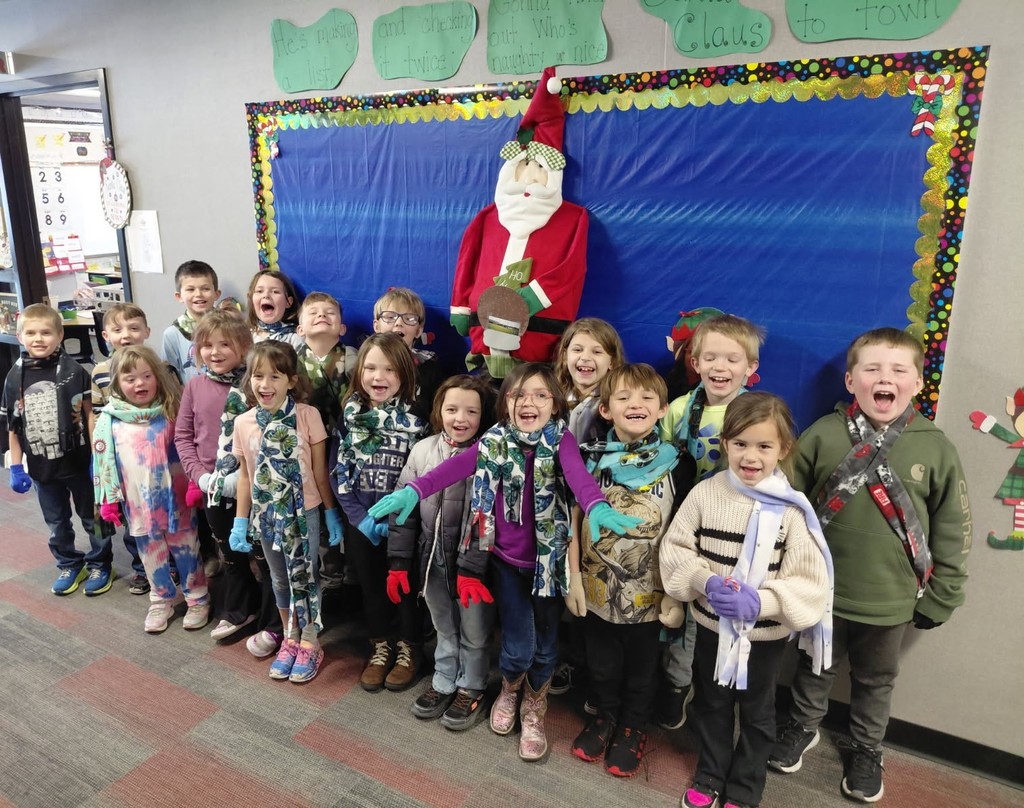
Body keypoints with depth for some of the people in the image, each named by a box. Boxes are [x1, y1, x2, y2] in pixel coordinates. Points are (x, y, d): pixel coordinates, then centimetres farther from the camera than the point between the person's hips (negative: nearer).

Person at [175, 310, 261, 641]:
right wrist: (200, 474, -6)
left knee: (253, 547, 9)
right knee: (229, 550, 18)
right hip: (211, 486, 3)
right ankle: (238, 611, 34)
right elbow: (182, 434, 4)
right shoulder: (195, 385, 0)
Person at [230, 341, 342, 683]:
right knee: (280, 579, 17)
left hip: (304, 512, -3)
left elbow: (320, 470, -7)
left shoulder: (308, 416, -14)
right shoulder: (243, 423, -5)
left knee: (304, 576, 7)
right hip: (266, 514, 3)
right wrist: (240, 522, 4)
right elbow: (245, 476, 3)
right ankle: (290, 638, 36)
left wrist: (332, 513, -3)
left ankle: (309, 643, 26)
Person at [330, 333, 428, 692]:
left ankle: (409, 647, 29)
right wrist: (359, 516, -9)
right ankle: (380, 646, 34)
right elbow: (340, 471, 1)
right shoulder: (350, 415, 1)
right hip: (363, 522, 3)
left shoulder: (415, 418, -8)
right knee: (371, 584, 15)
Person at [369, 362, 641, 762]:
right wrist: (413, 491, -35)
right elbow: (456, 466, -19)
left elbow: (578, 473, -31)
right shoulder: (495, 441, -4)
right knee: (518, 646, 2)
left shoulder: (560, 440, -11)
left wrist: (597, 506, -52)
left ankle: (534, 709, 42)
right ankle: (509, 690, 39)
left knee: (545, 643, 12)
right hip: (506, 559, 1)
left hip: (548, 559, -1)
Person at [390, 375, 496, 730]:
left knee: (474, 631, 14)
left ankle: (470, 689, 35)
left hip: (475, 564, -3)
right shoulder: (422, 451, -1)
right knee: (444, 628, 22)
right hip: (432, 561, 4)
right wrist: (399, 562, 1)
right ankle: (444, 683, 42)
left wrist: (471, 568, -20)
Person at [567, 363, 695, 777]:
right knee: (601, 664, 21)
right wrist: (573, 576, -3)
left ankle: (633, 728, 43)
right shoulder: (589, 457, -8)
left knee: (641, 667, 19)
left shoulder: (677, 463, -11)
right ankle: (605, 716, 46)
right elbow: (572, 518, -1)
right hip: (597, 587, 1)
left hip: (649, 591, -1)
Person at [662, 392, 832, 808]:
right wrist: (706, 582, -22)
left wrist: (759, 601, -29)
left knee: (756, 714, 19)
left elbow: (810, 584, -17)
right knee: (710, 705, 22)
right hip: (711, 626, 2)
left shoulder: (791, 510, -18)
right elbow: (675, 547, -6)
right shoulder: (705, 493, -12)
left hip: (766, 634, -2)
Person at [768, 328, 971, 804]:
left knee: (876, 680, 22)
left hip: (890, 600, 1)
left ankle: (866, 749, 46)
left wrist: (940, 597, -1)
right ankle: (803, 727, 48)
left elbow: (952, 532, -3)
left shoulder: (935, 447, -10)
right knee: (815, 666, 22)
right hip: (822, 590, 0)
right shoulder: (822, 435, -12)